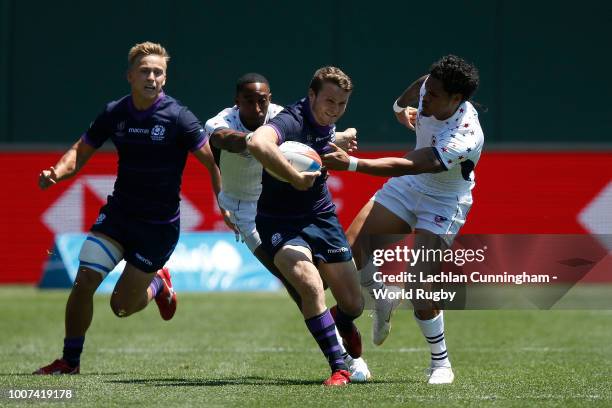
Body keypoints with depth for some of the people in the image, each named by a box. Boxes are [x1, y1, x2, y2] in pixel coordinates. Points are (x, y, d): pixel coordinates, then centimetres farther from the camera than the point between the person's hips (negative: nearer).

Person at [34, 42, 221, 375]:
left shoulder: (178, 118, -15)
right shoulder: (114, 113, -2)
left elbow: (214, 161, -12)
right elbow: (80, 153, 8)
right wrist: (57, 173, -12)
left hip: (160, 225, -3)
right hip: (118, 213, 3)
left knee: (121, 306, 0)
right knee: (84, 280, -13)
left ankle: (158, 284, 34)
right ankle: (70, 361, 3)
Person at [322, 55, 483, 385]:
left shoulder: (465, 140, -37)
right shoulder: (429, 88, -17)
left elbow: (406, 166, -42)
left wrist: (350, 164, -46)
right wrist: (401, 106, 28)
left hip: (443, 206, -7)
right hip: (409, 187, 7)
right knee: (352, 248, -9)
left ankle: (441, 364, 5)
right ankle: (382, 301, 20)